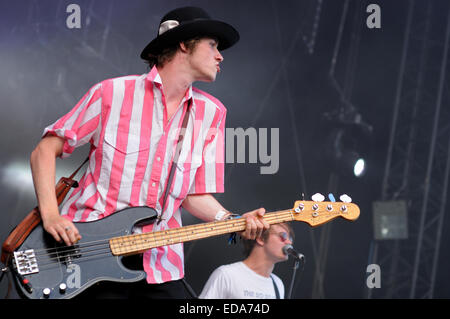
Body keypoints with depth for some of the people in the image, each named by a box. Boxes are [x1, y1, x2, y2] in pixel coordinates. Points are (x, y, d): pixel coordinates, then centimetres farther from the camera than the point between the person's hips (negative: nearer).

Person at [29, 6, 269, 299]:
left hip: (158, 264, 4)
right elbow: (45, 151, -1)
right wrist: (51, 216, -14)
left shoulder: (211, 113, 7)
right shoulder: (113, 93, -4)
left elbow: (194, 194, 8)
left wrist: (232, 221, -10)